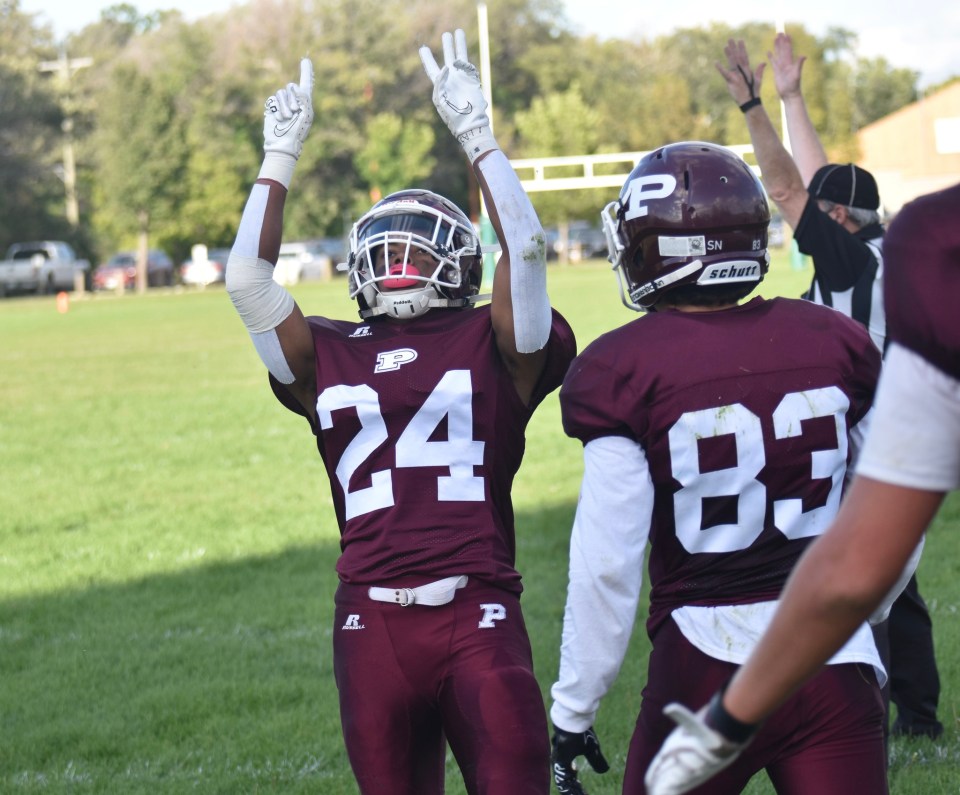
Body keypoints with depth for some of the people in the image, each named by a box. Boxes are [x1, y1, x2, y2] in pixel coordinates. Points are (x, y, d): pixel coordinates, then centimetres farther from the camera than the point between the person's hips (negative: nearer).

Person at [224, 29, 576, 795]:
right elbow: (247, 276, 7)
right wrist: (281, 156, 9)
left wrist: (474, 129, -3)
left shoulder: (489, 346, 5)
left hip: (478, 617, -3)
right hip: (373, 624, 3)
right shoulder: (330, 359, 12)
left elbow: (525, 247, -7)